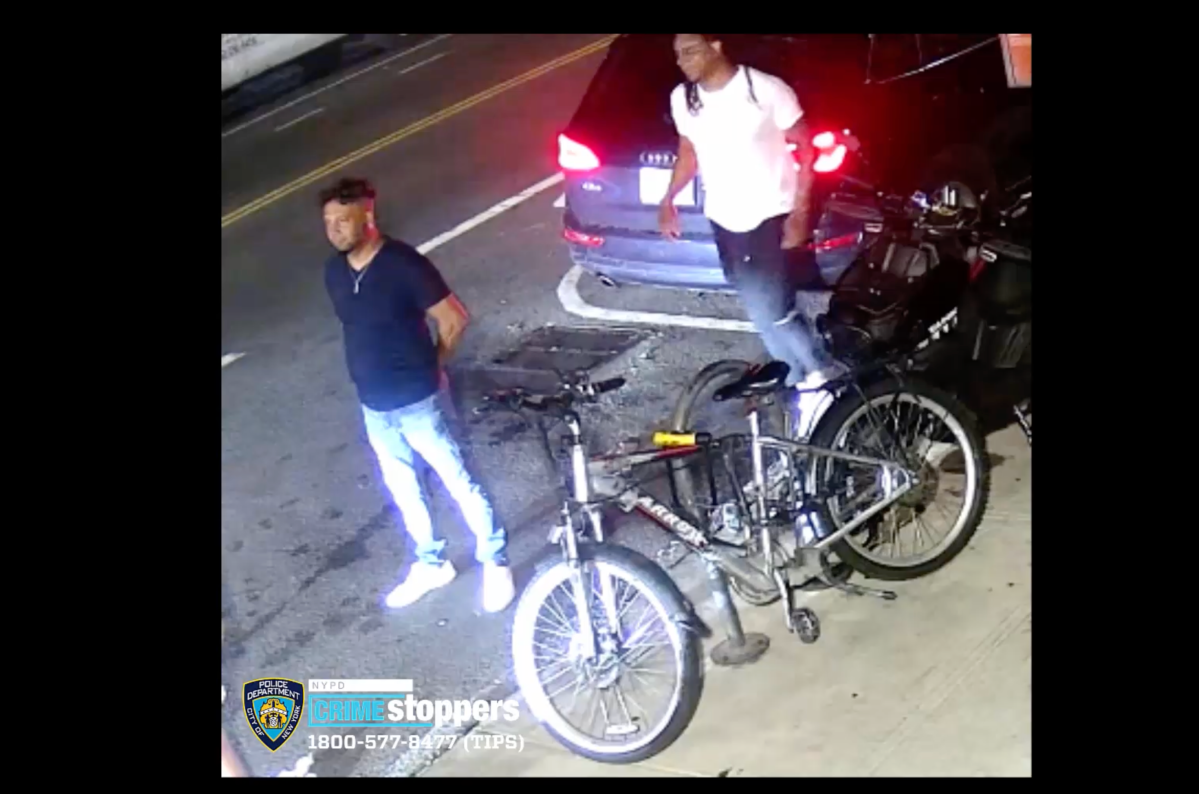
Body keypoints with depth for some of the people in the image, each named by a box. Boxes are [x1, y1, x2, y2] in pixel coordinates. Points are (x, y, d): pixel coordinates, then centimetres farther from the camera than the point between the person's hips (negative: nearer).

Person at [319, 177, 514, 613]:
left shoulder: (404, 264, -20)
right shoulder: (334, 271, 0)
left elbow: (454, 318, -12)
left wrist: (433, 364, 1)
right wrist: (374, 371, 12)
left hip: (416, 400, -7)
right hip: (373, 404, 7)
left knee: (457, 481, 6)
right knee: (402, 488, 19)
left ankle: (495, 561, 23)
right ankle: (430, 563, 38)